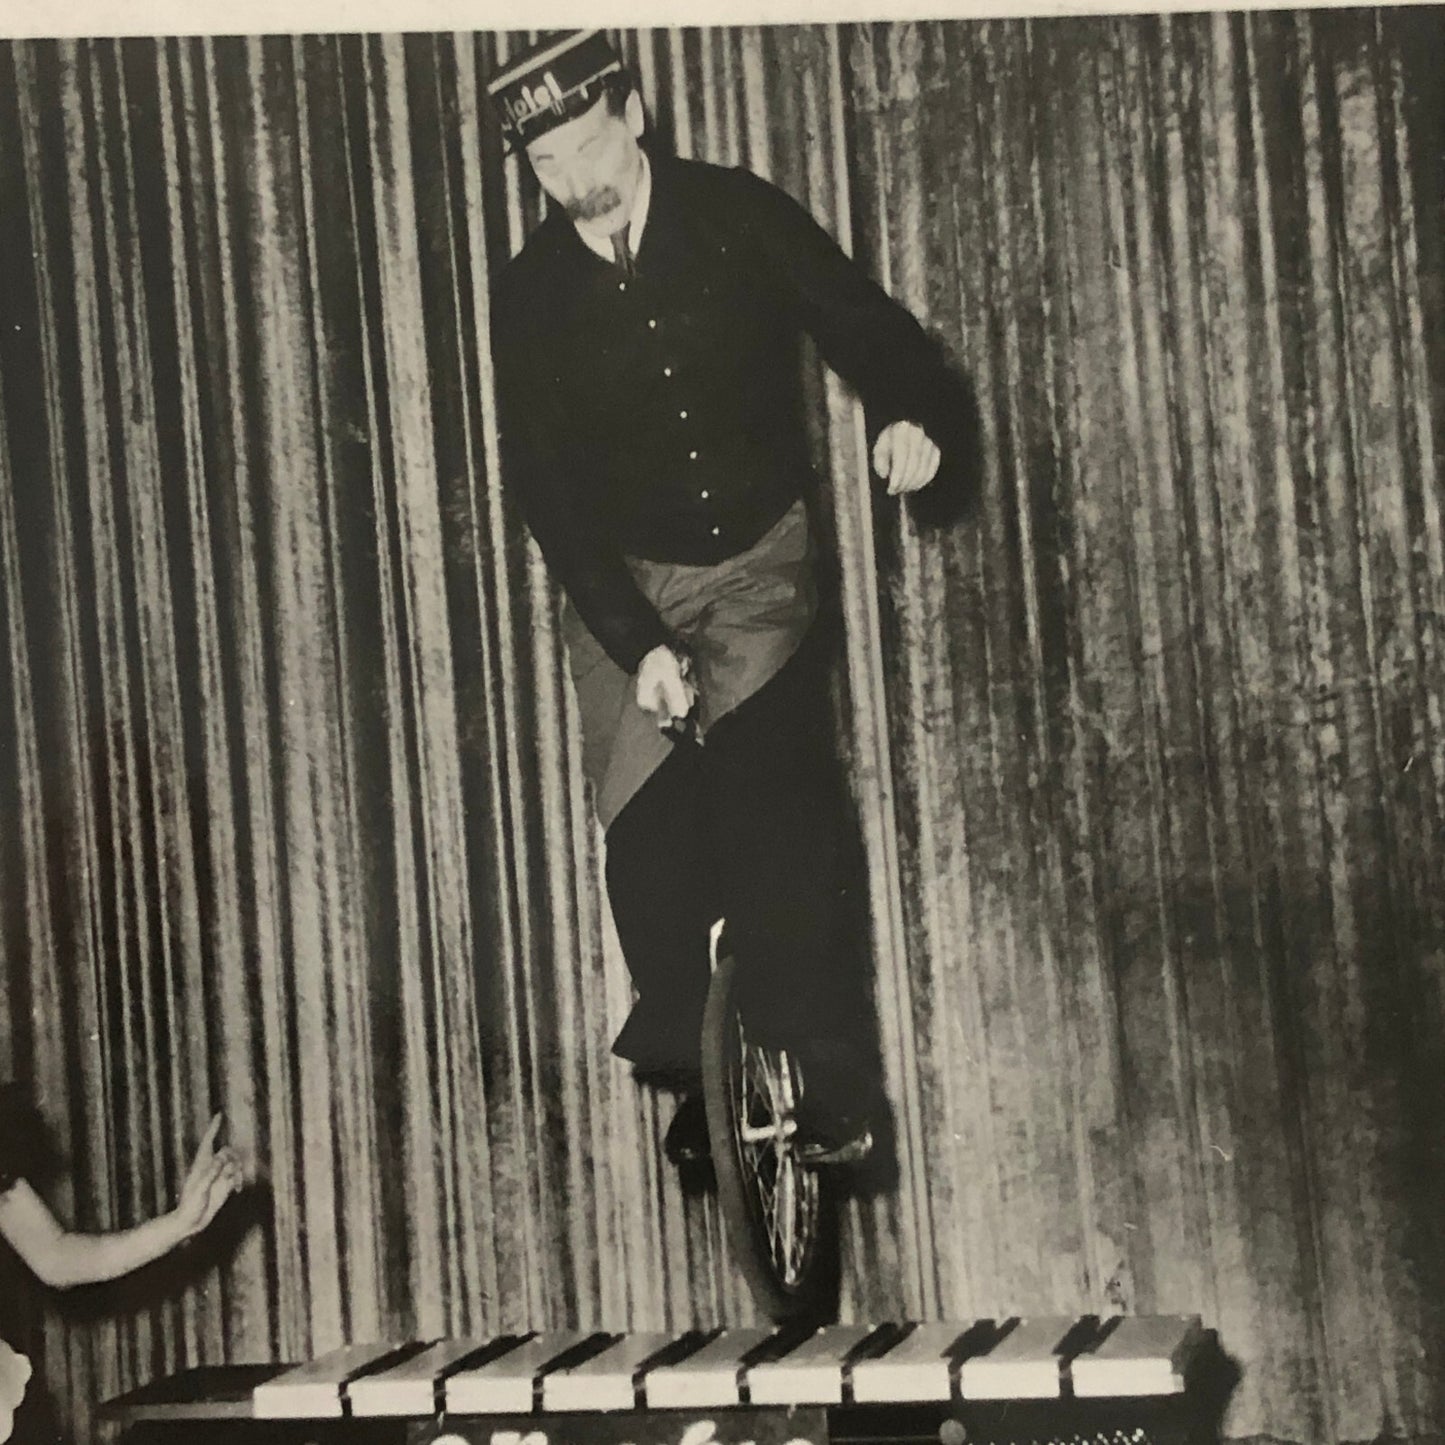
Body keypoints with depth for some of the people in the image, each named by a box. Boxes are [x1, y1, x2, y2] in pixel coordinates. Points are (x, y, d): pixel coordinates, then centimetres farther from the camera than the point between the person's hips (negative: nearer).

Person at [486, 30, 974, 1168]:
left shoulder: (741, 218, -6)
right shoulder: (532, 296, -5)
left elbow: (864, 328, -2)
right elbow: (546, 488, -9)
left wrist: (916, 414, -26)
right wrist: (637, 643, -19)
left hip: (758, 562, -1)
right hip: (624, 583, 1)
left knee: (778, 818, -18)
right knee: (649, 840, -6)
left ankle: (829, 1082, -12)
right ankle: (689, 1075, 12)